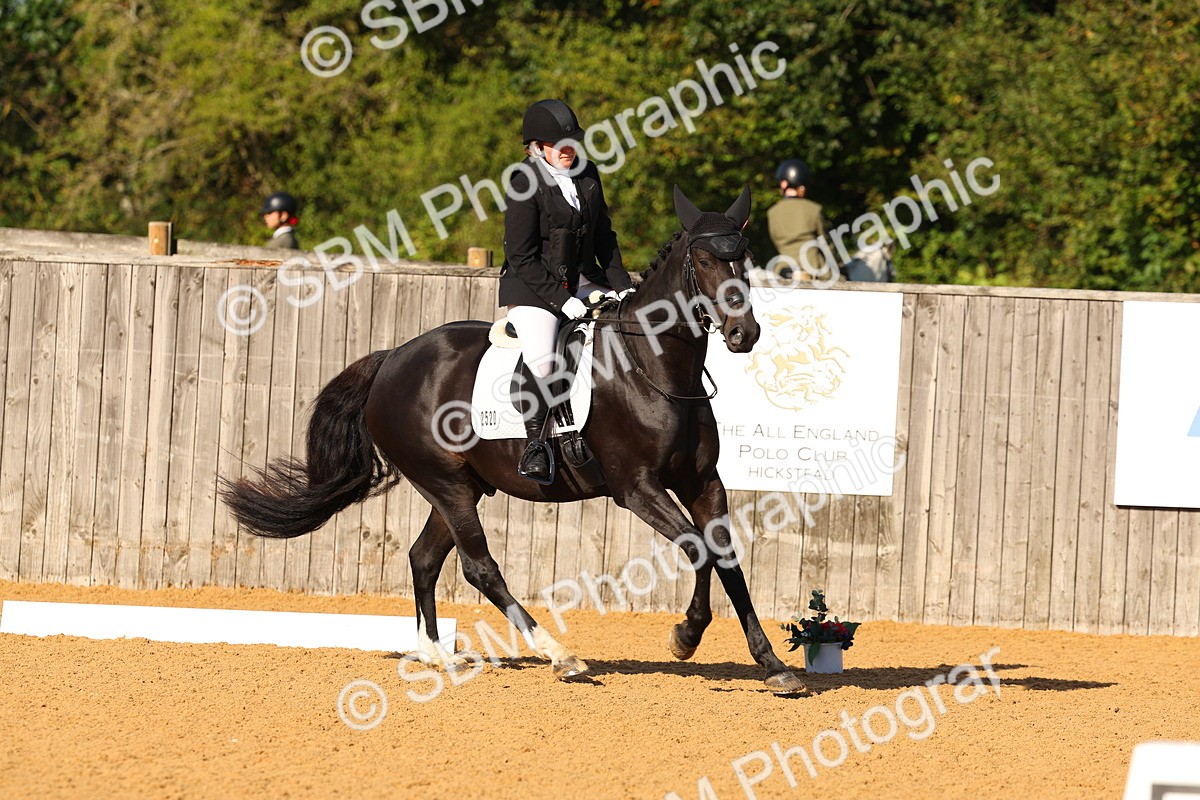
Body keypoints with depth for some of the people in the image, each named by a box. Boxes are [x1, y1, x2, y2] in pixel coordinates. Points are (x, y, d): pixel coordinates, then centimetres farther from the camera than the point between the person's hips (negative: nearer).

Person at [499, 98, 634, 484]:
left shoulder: (587, 176, 7)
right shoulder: (526, 184, -13)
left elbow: (604, 238, 16)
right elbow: (521, 258, -15)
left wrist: (622, 285, 6)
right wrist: (561, 299, -19)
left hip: (582, 283, 7)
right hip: (531, 286, -7)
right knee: (541, 359, -30)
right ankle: (535, 444, -15)